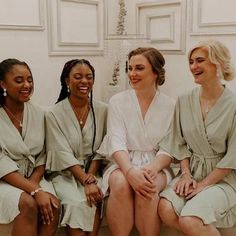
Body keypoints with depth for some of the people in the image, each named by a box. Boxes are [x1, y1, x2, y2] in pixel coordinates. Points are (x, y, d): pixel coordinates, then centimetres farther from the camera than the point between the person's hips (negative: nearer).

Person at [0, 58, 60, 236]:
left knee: (54, 206, -23)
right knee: (28, 204, -31)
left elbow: (42, 157, 5)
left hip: (33, 177, 4)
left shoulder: (38, 113, 4)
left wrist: (33, 182, -13)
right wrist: (35, 190, -25)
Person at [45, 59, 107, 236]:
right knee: (76, 203, -29)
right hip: (65, 173, -2)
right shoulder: (55, 113, -5)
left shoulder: (102, 110, 2)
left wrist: (90, 177, -14)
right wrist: (86, 181, -20)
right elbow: (63, 154, -12)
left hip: (93, 171, 2)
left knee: (95, 200, -28)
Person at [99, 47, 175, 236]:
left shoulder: (170, 105, 3)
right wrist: (130, 171, -26)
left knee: (147, 189, -32)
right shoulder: (117, 101, 3)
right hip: (123, 164, 1)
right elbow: (117, 142, -8)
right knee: (121, 185, -32)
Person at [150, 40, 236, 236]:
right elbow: (179, 143, 6)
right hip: (191, 171, 4)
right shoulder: (184, 101, 2)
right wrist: (186, 174, -6)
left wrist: (203, 184, -11)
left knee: (190, 220, -26)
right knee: (166, 209, -21)